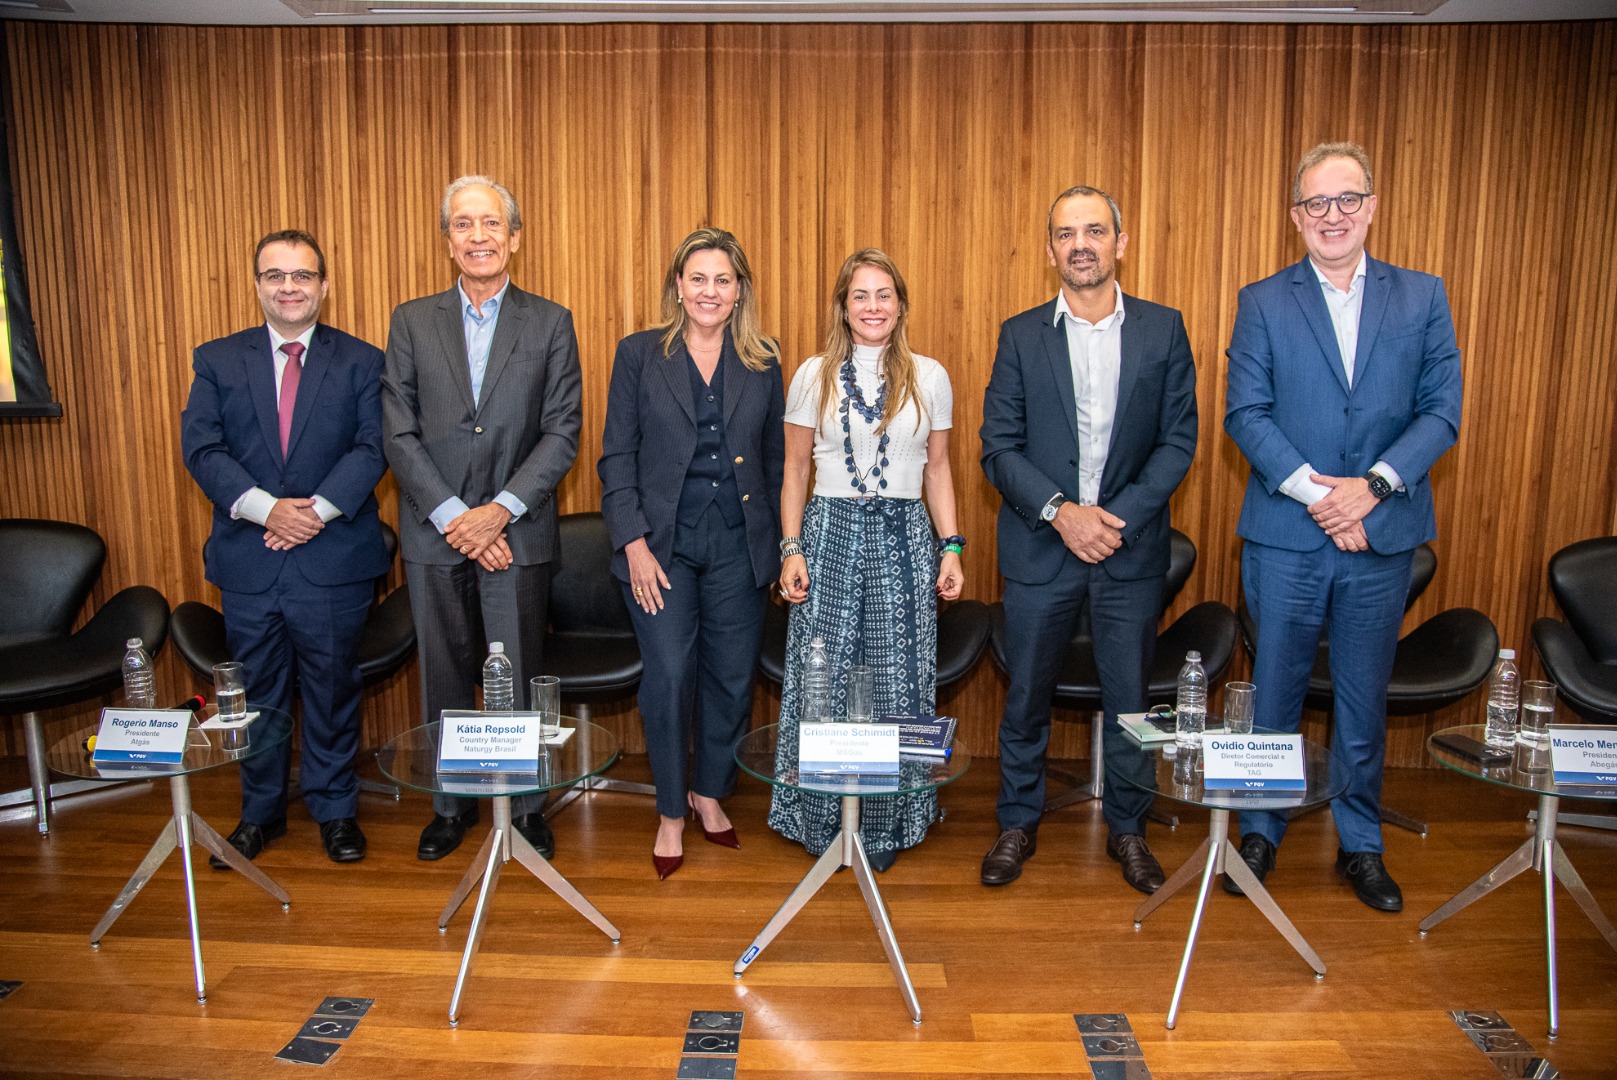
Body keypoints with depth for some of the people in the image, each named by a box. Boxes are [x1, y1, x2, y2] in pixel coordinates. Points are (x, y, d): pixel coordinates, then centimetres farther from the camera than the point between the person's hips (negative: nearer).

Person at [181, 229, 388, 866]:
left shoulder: (361, 362, 4)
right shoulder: (216, 360, 8)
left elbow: (372, 448, -6)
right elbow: (201, 448, -3)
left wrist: (317, 509, -19)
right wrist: (266, 508, -17)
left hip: (333, 559, -2)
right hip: (248, 560, 2)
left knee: (332, 687, 8)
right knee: (256, 691, 13)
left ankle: (334, 808, 24)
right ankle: (260, 812, 29)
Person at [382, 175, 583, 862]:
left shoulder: (550, 323, 3)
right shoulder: (411, 322, 6)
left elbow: (562, 432, -4)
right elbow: (399, 435, 0)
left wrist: (500, 510, -14)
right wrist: (454, 518, -11)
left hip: (518, 534, -1)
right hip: (434, 535, 2)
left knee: (518, 678, 6)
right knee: (445, 678, 12)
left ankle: (525, 805, 23)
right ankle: (451, 804, 29)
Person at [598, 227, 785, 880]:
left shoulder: (763, 365, 7)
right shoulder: (639, 355, 2)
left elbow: (775, 461, 10)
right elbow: (616, 457, 0)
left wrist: (775, 547, 6)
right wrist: (633, 542, -9)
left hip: (739, 548, 2)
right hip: (662, 544, -2)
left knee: (731, 678, 9)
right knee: (668, 679, -1)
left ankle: (710, 793, 32)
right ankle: (671, 814, 19)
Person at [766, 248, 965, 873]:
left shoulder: (929, 377, 6)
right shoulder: (814, 376, 4)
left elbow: (937, 469, 11)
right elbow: (795, 471, 6)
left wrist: (951, 548, 4)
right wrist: (791, 550, -2)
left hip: (903, 539, 1)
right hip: (829, 532, 0)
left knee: (897, 680, 4)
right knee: (824, 680, 3)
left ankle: (888, 826, 20)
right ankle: (822, 822, 19)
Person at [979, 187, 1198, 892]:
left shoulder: (1164, 330, 3)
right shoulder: (1020, 336, 2)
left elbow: (1178, 441, 0)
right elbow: (998, 447, -2)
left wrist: (1117, 517, -12)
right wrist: (1060, 511, -15)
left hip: (1131, 550, 0)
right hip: (1039, 549, 0)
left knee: (1129, 700, 10)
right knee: (1026, 696, 10)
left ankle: (1127, 829, 30)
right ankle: (1019, 824, 28)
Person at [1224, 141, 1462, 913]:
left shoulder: (1422, 298, 7)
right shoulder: (1262, 303, 3)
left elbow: (1441, 411, 0)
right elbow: (1244, 414, -6)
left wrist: (1373, 485, -14)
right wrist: (1311, 490, -16)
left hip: (1382, 537, 1)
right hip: (1284, 536, -1)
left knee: (1363, 703, 12)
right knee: (1274, 696, 9)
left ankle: (1361, 845, 29)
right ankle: (1261, 833, 27)